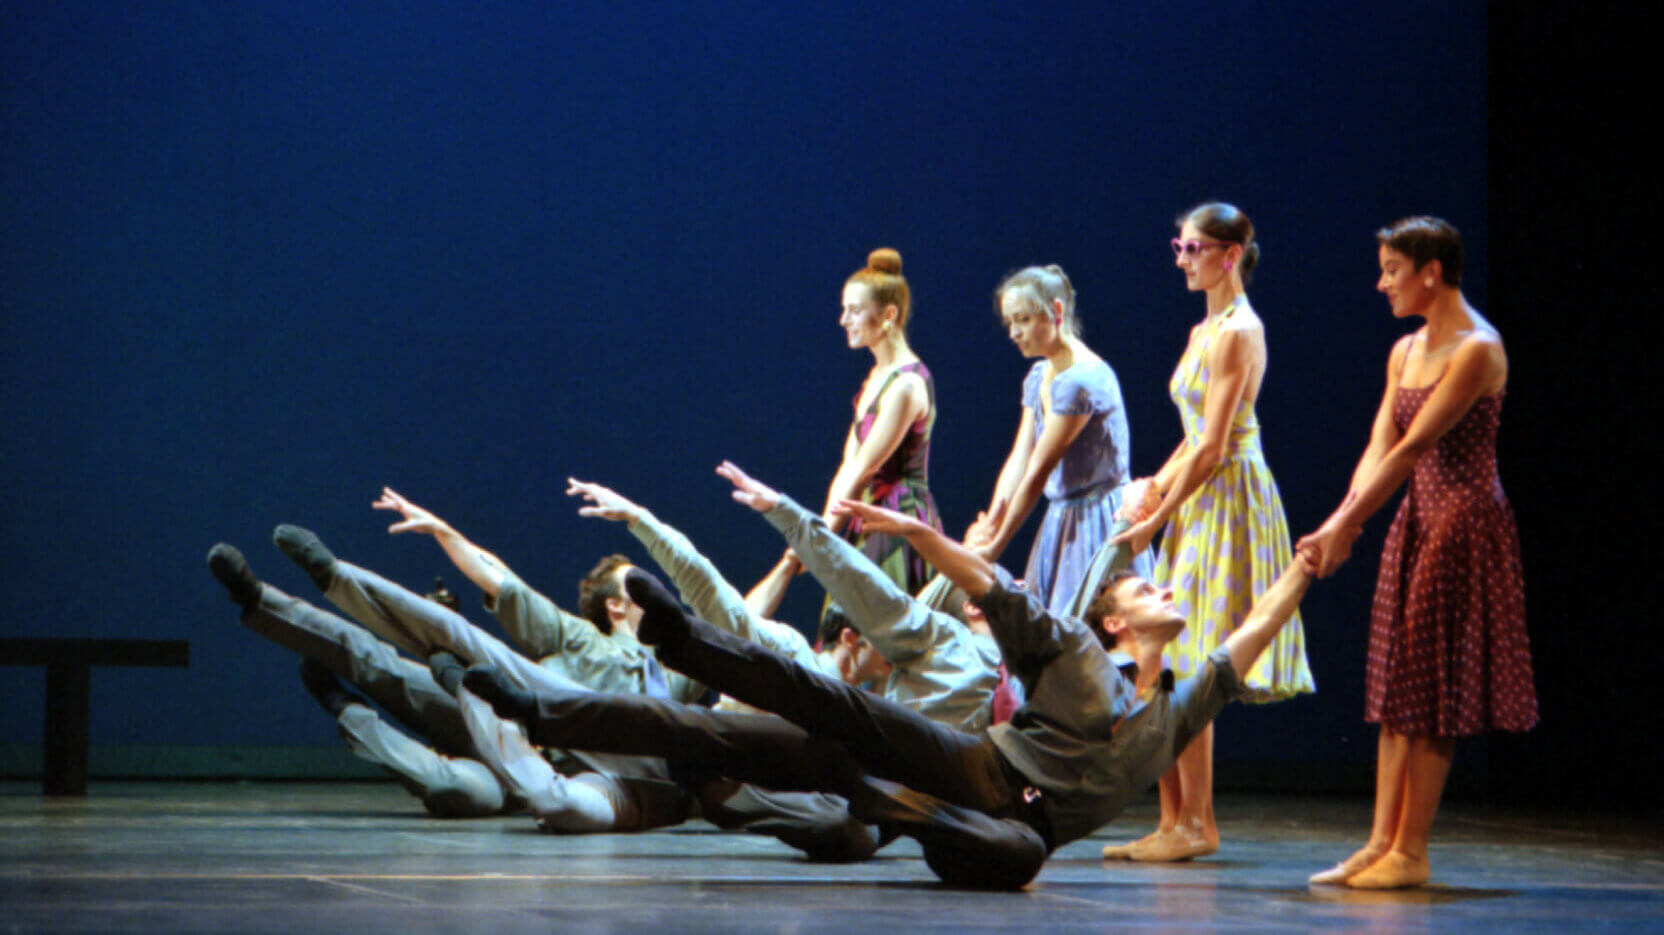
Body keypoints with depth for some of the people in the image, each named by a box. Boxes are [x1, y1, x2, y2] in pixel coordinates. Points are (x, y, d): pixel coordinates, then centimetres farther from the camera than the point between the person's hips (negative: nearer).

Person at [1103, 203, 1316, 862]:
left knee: (1182, 670, -9)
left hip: (1227, 503, -9)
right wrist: (1157, 486, 3)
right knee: (1161, 669, 6)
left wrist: (1157, 519, -15)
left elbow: (1213, 448, -17)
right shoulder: (1205, 331, 16)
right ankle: (1174, 820, 10)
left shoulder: (1237, 333, -13)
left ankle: (1197, 825, -4)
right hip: (1199, 505, 9)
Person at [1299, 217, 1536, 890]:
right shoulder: (1406, 352, 12)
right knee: (1396, 684, 7)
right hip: (1416, 518, 9)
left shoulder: (1477, 349, -15)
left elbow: (1415, 447, -20)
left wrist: (1348, 525, -22)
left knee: (1432, 684, -5)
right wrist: (1342, 518, -8)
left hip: (1465, 521, -9)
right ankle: (1381, 843, 10)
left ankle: (1411, 852, -1)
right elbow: (1380, 446, 7)